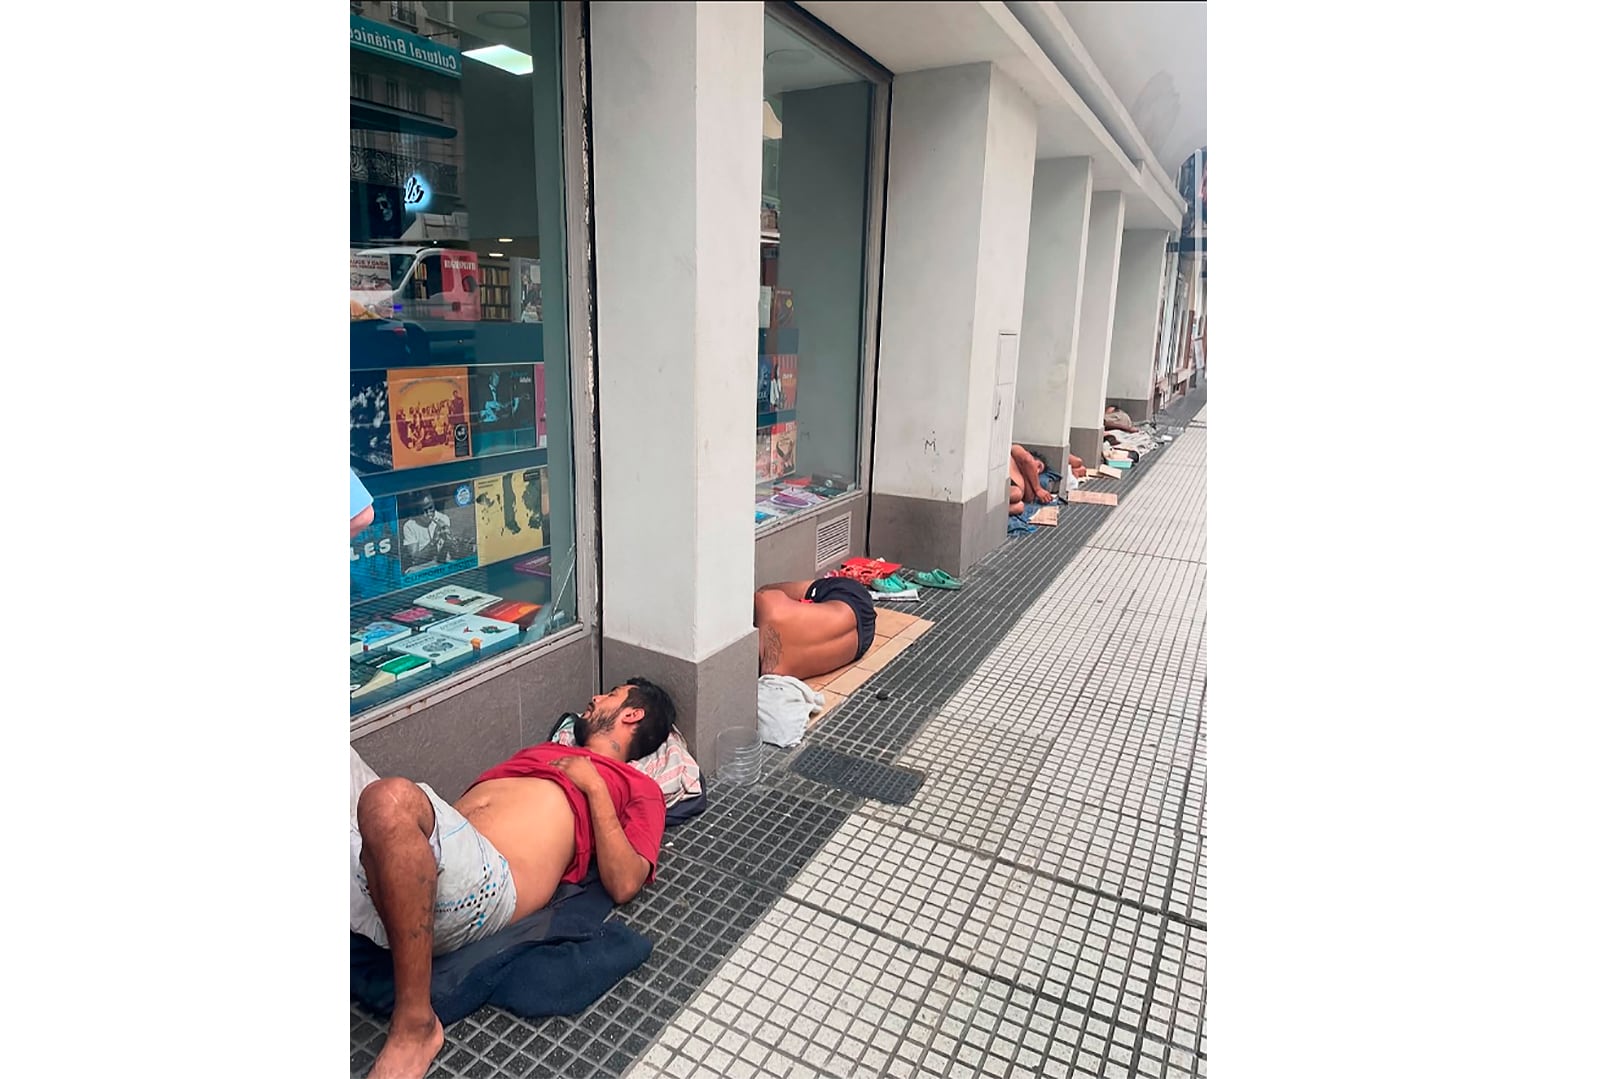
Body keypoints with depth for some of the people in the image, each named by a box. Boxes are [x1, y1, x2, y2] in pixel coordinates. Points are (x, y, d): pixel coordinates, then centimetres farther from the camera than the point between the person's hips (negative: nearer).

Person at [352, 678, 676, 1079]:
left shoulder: (638, 787, 16)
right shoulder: (540, 751, 36)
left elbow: (624, 884, -1)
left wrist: (594, 784, 1)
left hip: (483, 880, -6)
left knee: (392, 799, -35)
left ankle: (415, 1023, -22)